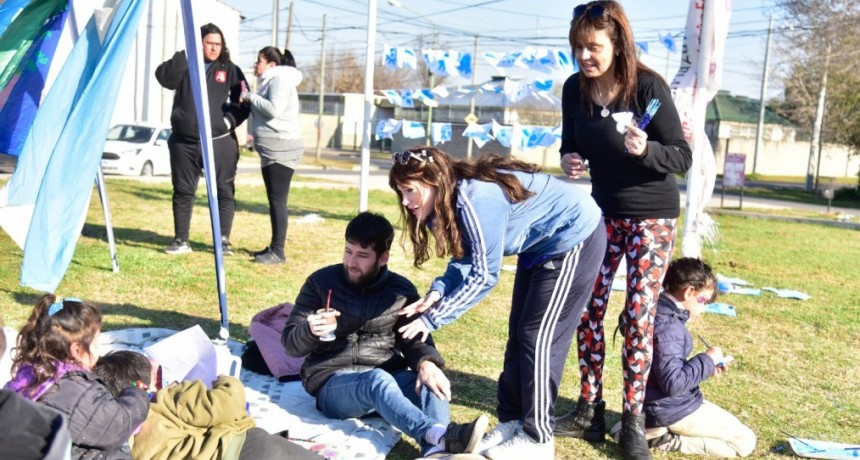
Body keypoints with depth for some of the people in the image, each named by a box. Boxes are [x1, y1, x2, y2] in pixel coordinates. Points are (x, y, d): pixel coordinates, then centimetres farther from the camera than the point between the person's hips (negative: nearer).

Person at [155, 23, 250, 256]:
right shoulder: (184, 66, 7)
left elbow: (244, 101, 5)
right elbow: (164, 77, -11)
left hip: (219, 142, -1)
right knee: (183, 191, 7)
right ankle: (181, 240, 16)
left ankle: (224, 240, 7)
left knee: (223, 191, -1)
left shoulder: (230, 70, 6)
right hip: (184, 142, 1)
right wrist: (185, 54, -17)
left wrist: (231, 119, -10)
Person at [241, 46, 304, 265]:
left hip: (281, 149, -11)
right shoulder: (271, 80, 21)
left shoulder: (280, 79, -10)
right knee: (274, 200, 14)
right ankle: (274, 247, 21)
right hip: (273, 150, 11)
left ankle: (278, 251, -8)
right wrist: (250, 99, 7)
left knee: (277, 200, -10)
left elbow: (274, 109, -24)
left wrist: (251, 97, -12)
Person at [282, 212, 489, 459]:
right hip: (333, 383, -3)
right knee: (378, 380, -37)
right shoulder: (321, 282, 0)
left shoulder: (401, 291, 5)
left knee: (432, 383, -28)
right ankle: (441, 435, -57)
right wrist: (310, 331, -23)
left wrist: (427, 363, -22)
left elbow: (414, 339, 2)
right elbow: (291, 343, 1)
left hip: (386, 378, 3)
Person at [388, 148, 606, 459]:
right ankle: (512, 422, 21)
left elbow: (484, 275, -27)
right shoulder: (450, 200, -3)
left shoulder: (476, 199, -32)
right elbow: (467, 258, 2)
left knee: (540, 337, -6)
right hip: (540, 244, 10)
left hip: (573, 236, -10)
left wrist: (433, 318, -22)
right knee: (520, 334, 11)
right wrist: (438, 291, -16)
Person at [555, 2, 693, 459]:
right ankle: (589, 410, 17)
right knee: (588, 308, 4)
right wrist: (569, 160, -14)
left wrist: (644, 149, -34)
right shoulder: (574, 89, -6)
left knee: (638, 315, -3)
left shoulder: (648, 86, -19)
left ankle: (633, 421, 9)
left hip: (652, 215, -5)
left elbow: (683, 157, -15)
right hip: (602, 211, 5)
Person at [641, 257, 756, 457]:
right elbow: (673, 383, -30)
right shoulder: (667, 327, -26)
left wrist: (708, 367, 8)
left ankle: (661, 431, 8)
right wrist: (707, 360, -18)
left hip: (660, 405, 10)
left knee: (733, 426, 25)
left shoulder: (659, 314, 7)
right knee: (745, 442, -1)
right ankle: (667, 439, -7)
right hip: (672, 411, -10)